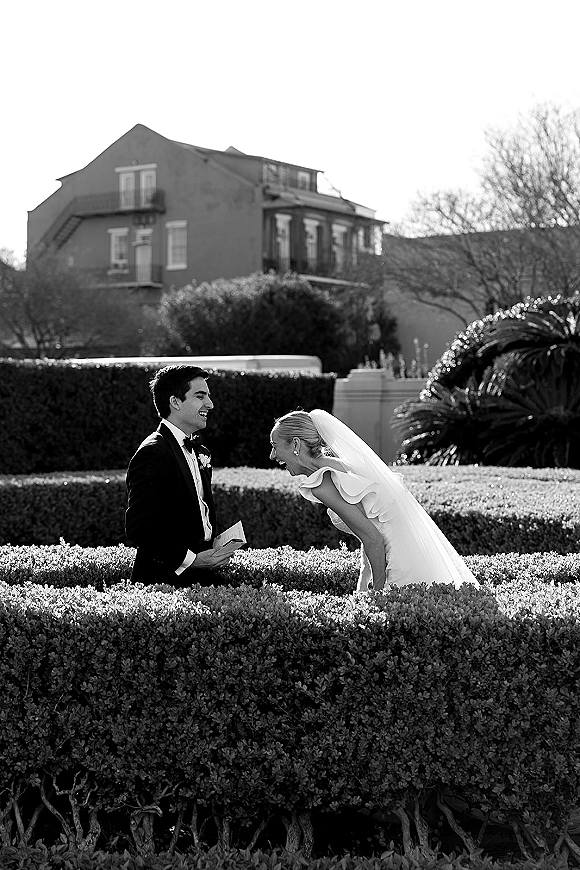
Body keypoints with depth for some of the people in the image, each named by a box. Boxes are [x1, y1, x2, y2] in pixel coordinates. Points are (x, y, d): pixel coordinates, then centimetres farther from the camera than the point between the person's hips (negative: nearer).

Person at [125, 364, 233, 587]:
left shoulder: (201, 454, 16)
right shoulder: (153, 454, -12)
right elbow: (138, 528, -19)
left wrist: (213, 553, 7)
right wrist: (189, 559, -16)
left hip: (203, 576, 8)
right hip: (165, 577, -8)